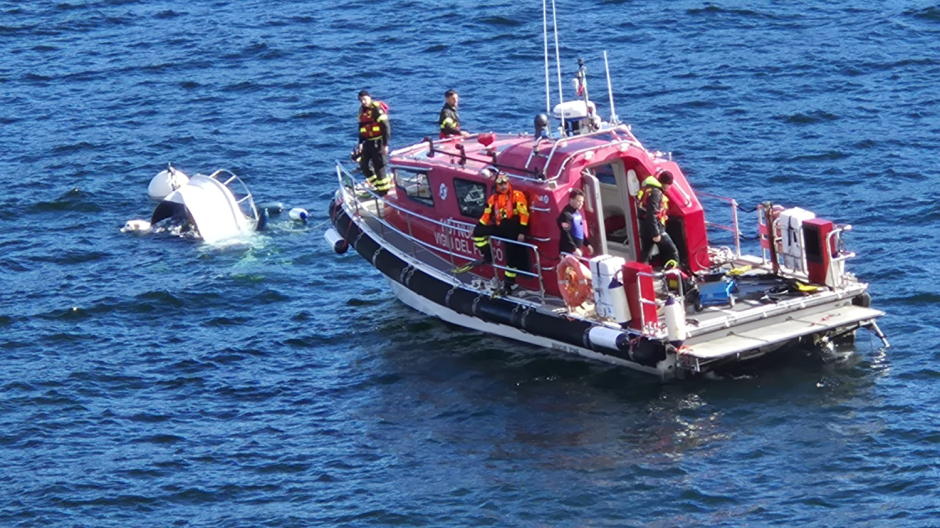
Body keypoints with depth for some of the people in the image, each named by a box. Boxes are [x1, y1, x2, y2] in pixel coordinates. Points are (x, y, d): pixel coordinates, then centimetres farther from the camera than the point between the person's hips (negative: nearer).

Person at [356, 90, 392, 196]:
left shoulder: (377, 109, -16)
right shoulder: (362, 110, 10)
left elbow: (386, 127, -18)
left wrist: (385, 144, -19)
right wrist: (360, 143, 12)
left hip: (378, 142, -8)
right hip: (368, 142, 8)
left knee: (379, 167, -3)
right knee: (363, 165, 10)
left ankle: (383, 189, 9)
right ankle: (377, 184, 23)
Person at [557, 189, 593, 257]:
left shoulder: (577, 213, 14)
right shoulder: (566, 215, -17)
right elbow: (565, 234, -24)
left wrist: (587, 244, 23)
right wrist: (574, 249, -27)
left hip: (578, 250, 10)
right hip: (568, 251, -10)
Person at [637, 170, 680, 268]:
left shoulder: (648, 189, 14)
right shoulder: (655, 193, -17)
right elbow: (652, 215, -24)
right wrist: (655, 234, -23)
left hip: (645, 228, 10)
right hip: (654, 227, -10)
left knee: (645, 254, 12)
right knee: (672, 252, -3)